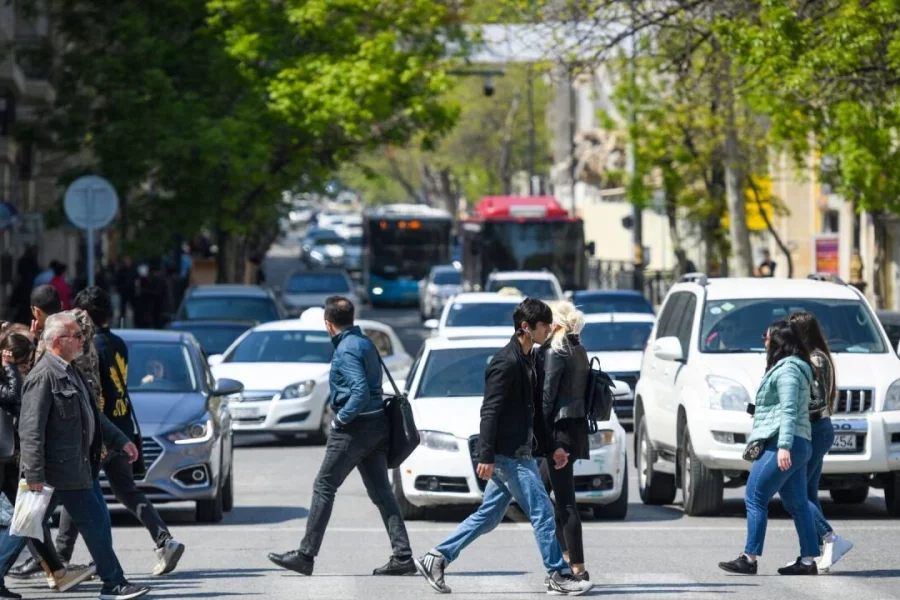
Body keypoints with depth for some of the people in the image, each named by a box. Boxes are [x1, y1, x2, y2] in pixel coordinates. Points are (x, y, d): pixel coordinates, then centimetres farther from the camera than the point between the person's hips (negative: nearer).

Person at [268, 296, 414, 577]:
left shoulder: (347, 350, -15)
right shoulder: (366, 343, 13)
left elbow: (361, 392, -25)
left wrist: (340, 419, -15)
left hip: (354, 428, -9)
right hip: (377, 427, 9)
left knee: (324, 488, 0)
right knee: (381, 493, 6)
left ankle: (305, 555, 2)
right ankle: (403, 556, -1)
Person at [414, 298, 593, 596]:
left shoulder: (530, 362, 14)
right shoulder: (506, 362, -16)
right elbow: (489, 412, -18)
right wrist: (485, 457, -21)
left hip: (518, 453, 10)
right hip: (509, 453, -10)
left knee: (488, 516, 12)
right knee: (542, 512, -5)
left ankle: (436, 558, 16)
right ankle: (558, 576, 3)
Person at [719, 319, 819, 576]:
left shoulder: (787, 369, -11)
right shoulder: (792, 367, 21)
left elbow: (788, 410, -21)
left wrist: (784, 446, -27)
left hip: (781, 445, -11)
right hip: (798, 445, 11)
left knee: (755, 498, -8)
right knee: (797, 504, 9)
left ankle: (750, 558, -10)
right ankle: (808, 560, 7)